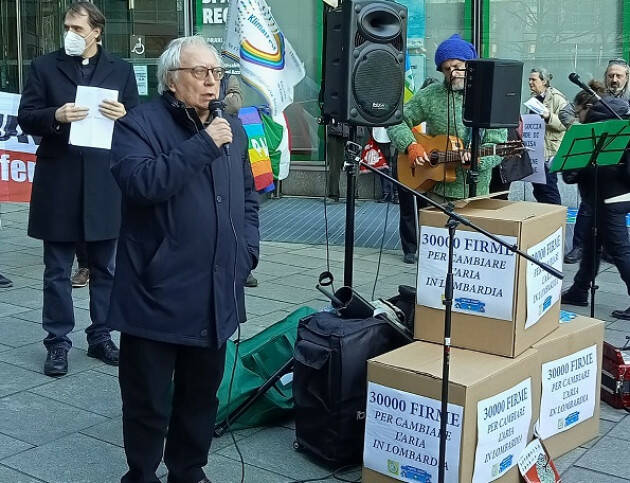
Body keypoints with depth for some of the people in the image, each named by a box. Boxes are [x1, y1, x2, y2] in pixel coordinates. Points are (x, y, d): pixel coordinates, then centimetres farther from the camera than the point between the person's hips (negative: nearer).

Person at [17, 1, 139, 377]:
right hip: (58, 183, -1)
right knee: (58, 270, 6)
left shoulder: (121, 70, 8)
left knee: (105, 268, 11)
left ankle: (101, 337, 24)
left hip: (105, 183, 1)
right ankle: (58, 343, 15)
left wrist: (124, 116, -16)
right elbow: (26, 118, 1)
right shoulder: (45, 67, 5)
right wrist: (55, 116, -19)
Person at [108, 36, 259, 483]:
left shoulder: (232, 127, 12)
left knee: (202, 394, 18)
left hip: (216, 294, 6)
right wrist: (203, 144, -23)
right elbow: (141, 182, -25)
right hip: (157, 292, -6)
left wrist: (247, 251, 6)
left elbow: (248, 196, 19)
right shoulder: (139, 124, -8)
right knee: (149, 400, 5)